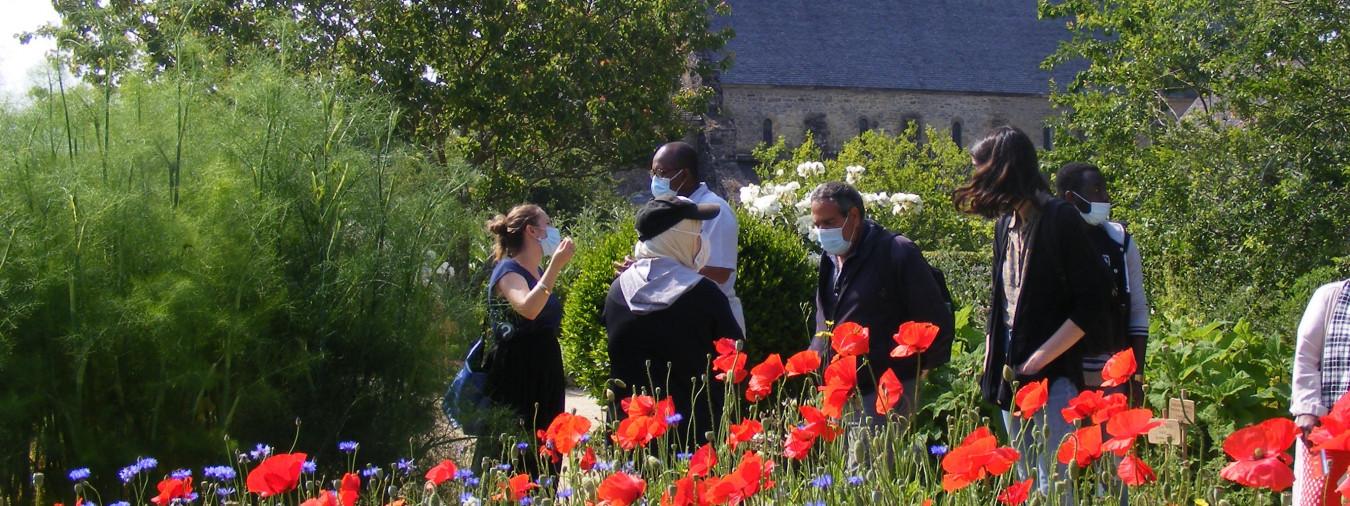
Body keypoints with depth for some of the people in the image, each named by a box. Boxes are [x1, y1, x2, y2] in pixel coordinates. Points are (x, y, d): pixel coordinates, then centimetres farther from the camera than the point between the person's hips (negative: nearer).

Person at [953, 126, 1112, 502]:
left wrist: (1039, 358, -14)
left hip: (1053, 377, -8)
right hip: (1011, 378, 8)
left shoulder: (1060, 220, -11)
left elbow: (1091, 306, -13)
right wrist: (992, 362, 10)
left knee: (1053, 487, -9)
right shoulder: (1006, 224, 12)